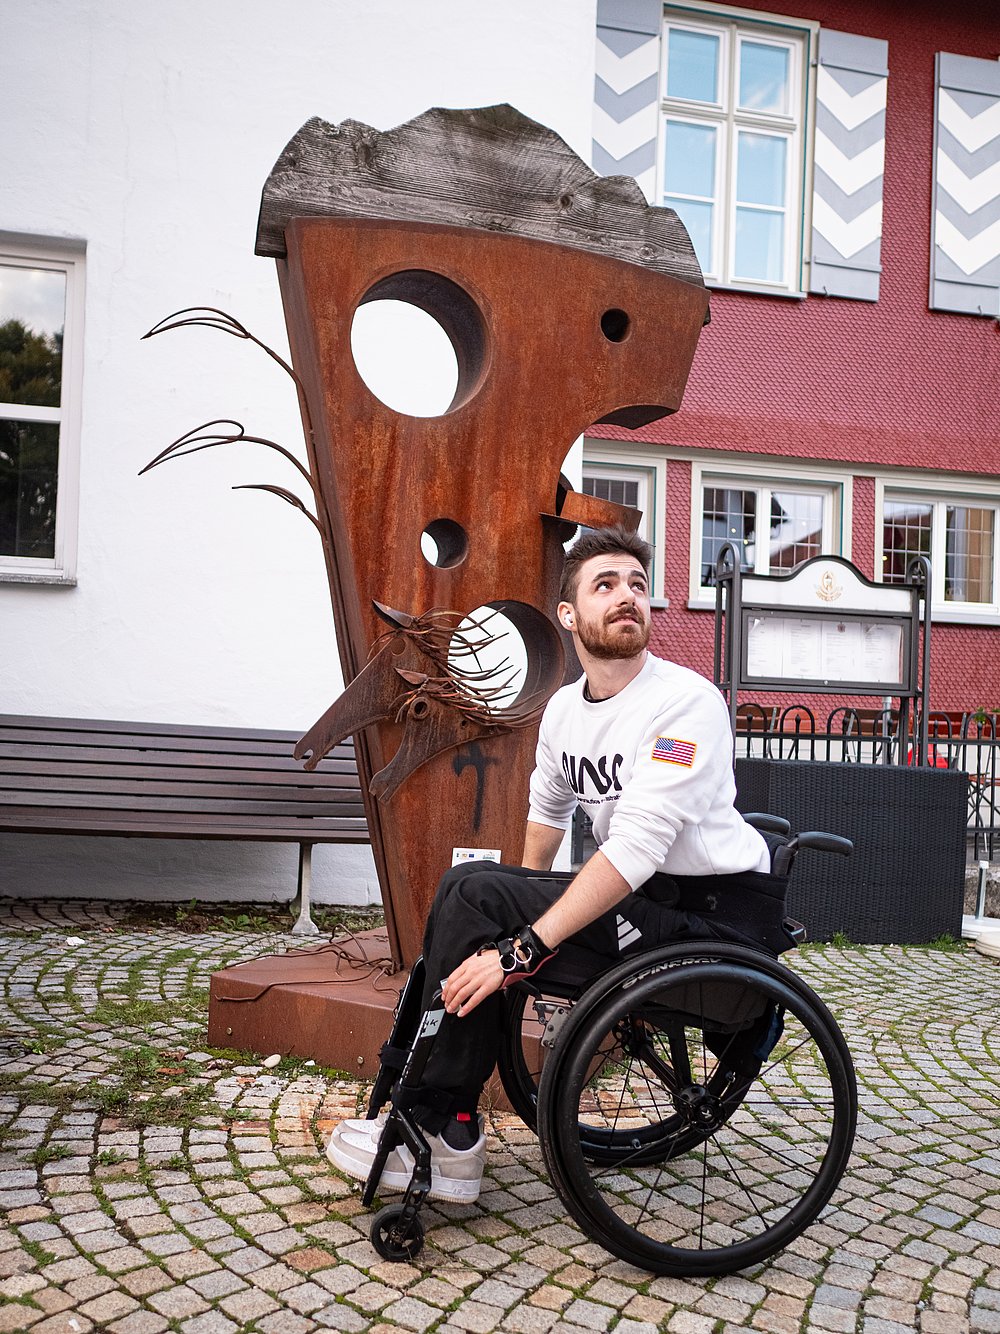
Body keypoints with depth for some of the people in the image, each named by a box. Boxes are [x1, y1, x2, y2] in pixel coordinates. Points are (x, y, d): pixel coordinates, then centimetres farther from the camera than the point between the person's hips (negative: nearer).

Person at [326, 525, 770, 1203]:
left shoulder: (685, 701, -19)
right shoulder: (565, 709, 7)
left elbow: (635, 850, -27)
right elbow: (548, 808, 26)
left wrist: (522, 947, -29)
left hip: (711, 910, -8)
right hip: (639, 896, 8)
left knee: (474, 897, -17)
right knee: (468, 879, 3)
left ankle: (439, 1136, -6)